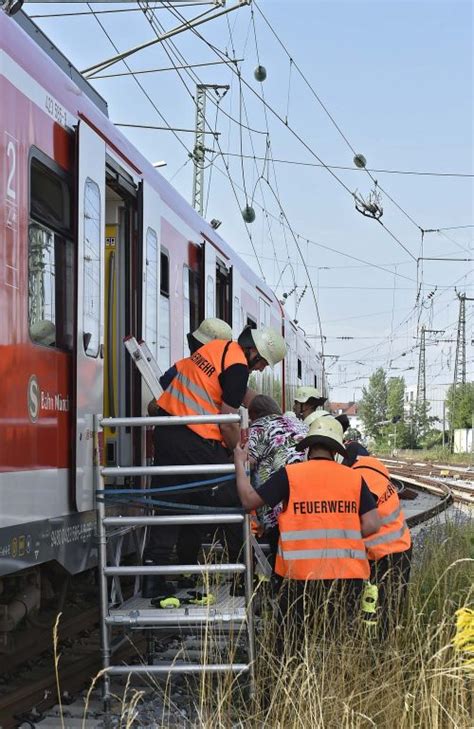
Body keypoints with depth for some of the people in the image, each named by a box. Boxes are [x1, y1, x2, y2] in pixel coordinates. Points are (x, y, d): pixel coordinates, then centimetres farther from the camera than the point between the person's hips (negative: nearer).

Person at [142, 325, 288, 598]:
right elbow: (228, 424, -12)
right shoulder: (238, 367, -11)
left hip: (166, 429, 9)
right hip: (197, 441, -8)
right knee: (232, 502, 5)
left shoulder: (219, 346, 16)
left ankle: (153, 578, 7)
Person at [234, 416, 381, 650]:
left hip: (303, 575, -2)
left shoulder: (289, 474, -2)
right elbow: (372, 525, 0)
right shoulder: (355, 478, 5)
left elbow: (249, 500, 1)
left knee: (291, 641, 8)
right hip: (349, 574, 2)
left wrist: (239, 462, 14)